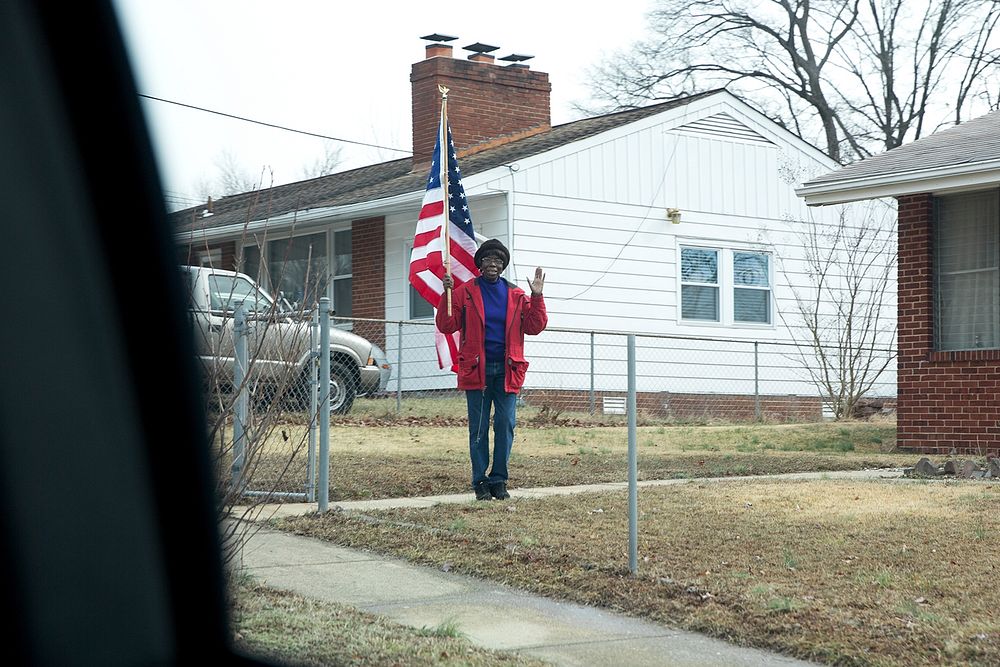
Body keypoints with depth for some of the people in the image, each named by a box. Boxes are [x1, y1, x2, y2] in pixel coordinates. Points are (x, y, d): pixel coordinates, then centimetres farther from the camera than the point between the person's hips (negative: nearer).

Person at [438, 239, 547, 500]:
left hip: (507, 370, 2)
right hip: (476, 369, -2)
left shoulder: (516, 295, 9)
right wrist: (446, 295, -13)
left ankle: (499, 481, 9)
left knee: (505, 425, 0)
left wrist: (537, 297, -3)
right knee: (478, 428, 2)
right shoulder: (465, 292, 3)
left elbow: (535, 327, 6)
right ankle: (480, 482, 9)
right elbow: (447, 326, -2)